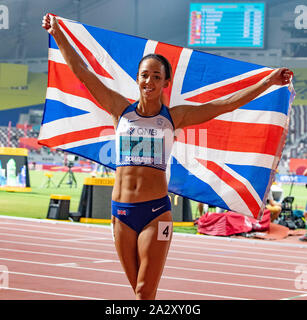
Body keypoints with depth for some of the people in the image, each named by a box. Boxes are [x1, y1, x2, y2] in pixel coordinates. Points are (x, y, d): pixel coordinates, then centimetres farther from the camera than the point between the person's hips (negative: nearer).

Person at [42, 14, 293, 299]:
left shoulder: (174, 117, 4)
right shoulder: (121, 110, 7)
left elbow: (226, 104, 5)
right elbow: (81, 72, 9)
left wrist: (268, 82, 3)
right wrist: (57, 33, 9)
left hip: (156, 211, -2)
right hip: (122, 211, 2)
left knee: (145, 292, -5)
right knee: (140, 291, 8)